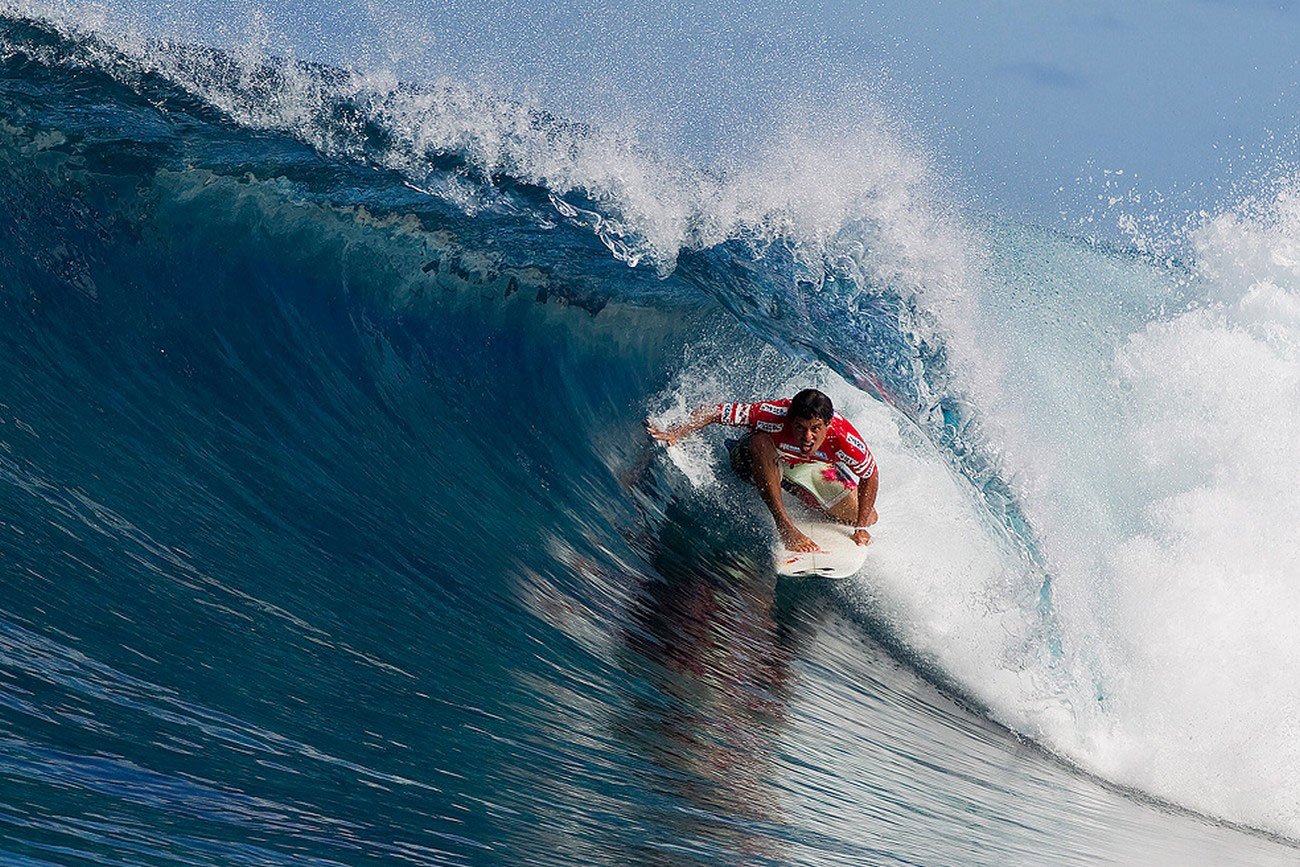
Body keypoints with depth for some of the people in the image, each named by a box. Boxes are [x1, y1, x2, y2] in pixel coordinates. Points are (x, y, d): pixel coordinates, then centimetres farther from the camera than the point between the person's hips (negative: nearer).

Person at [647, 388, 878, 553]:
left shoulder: (844, 439, -37)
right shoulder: (774, 416, -41)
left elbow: (871, 476, -19)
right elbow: (714, 411, -35)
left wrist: (861, 527, -17)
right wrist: (676, 434, -48)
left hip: (809, 469, 3)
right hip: (763, 463, -2)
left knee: (868, 520, -3)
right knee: (760, 441, -40)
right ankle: (785, 525, -31)